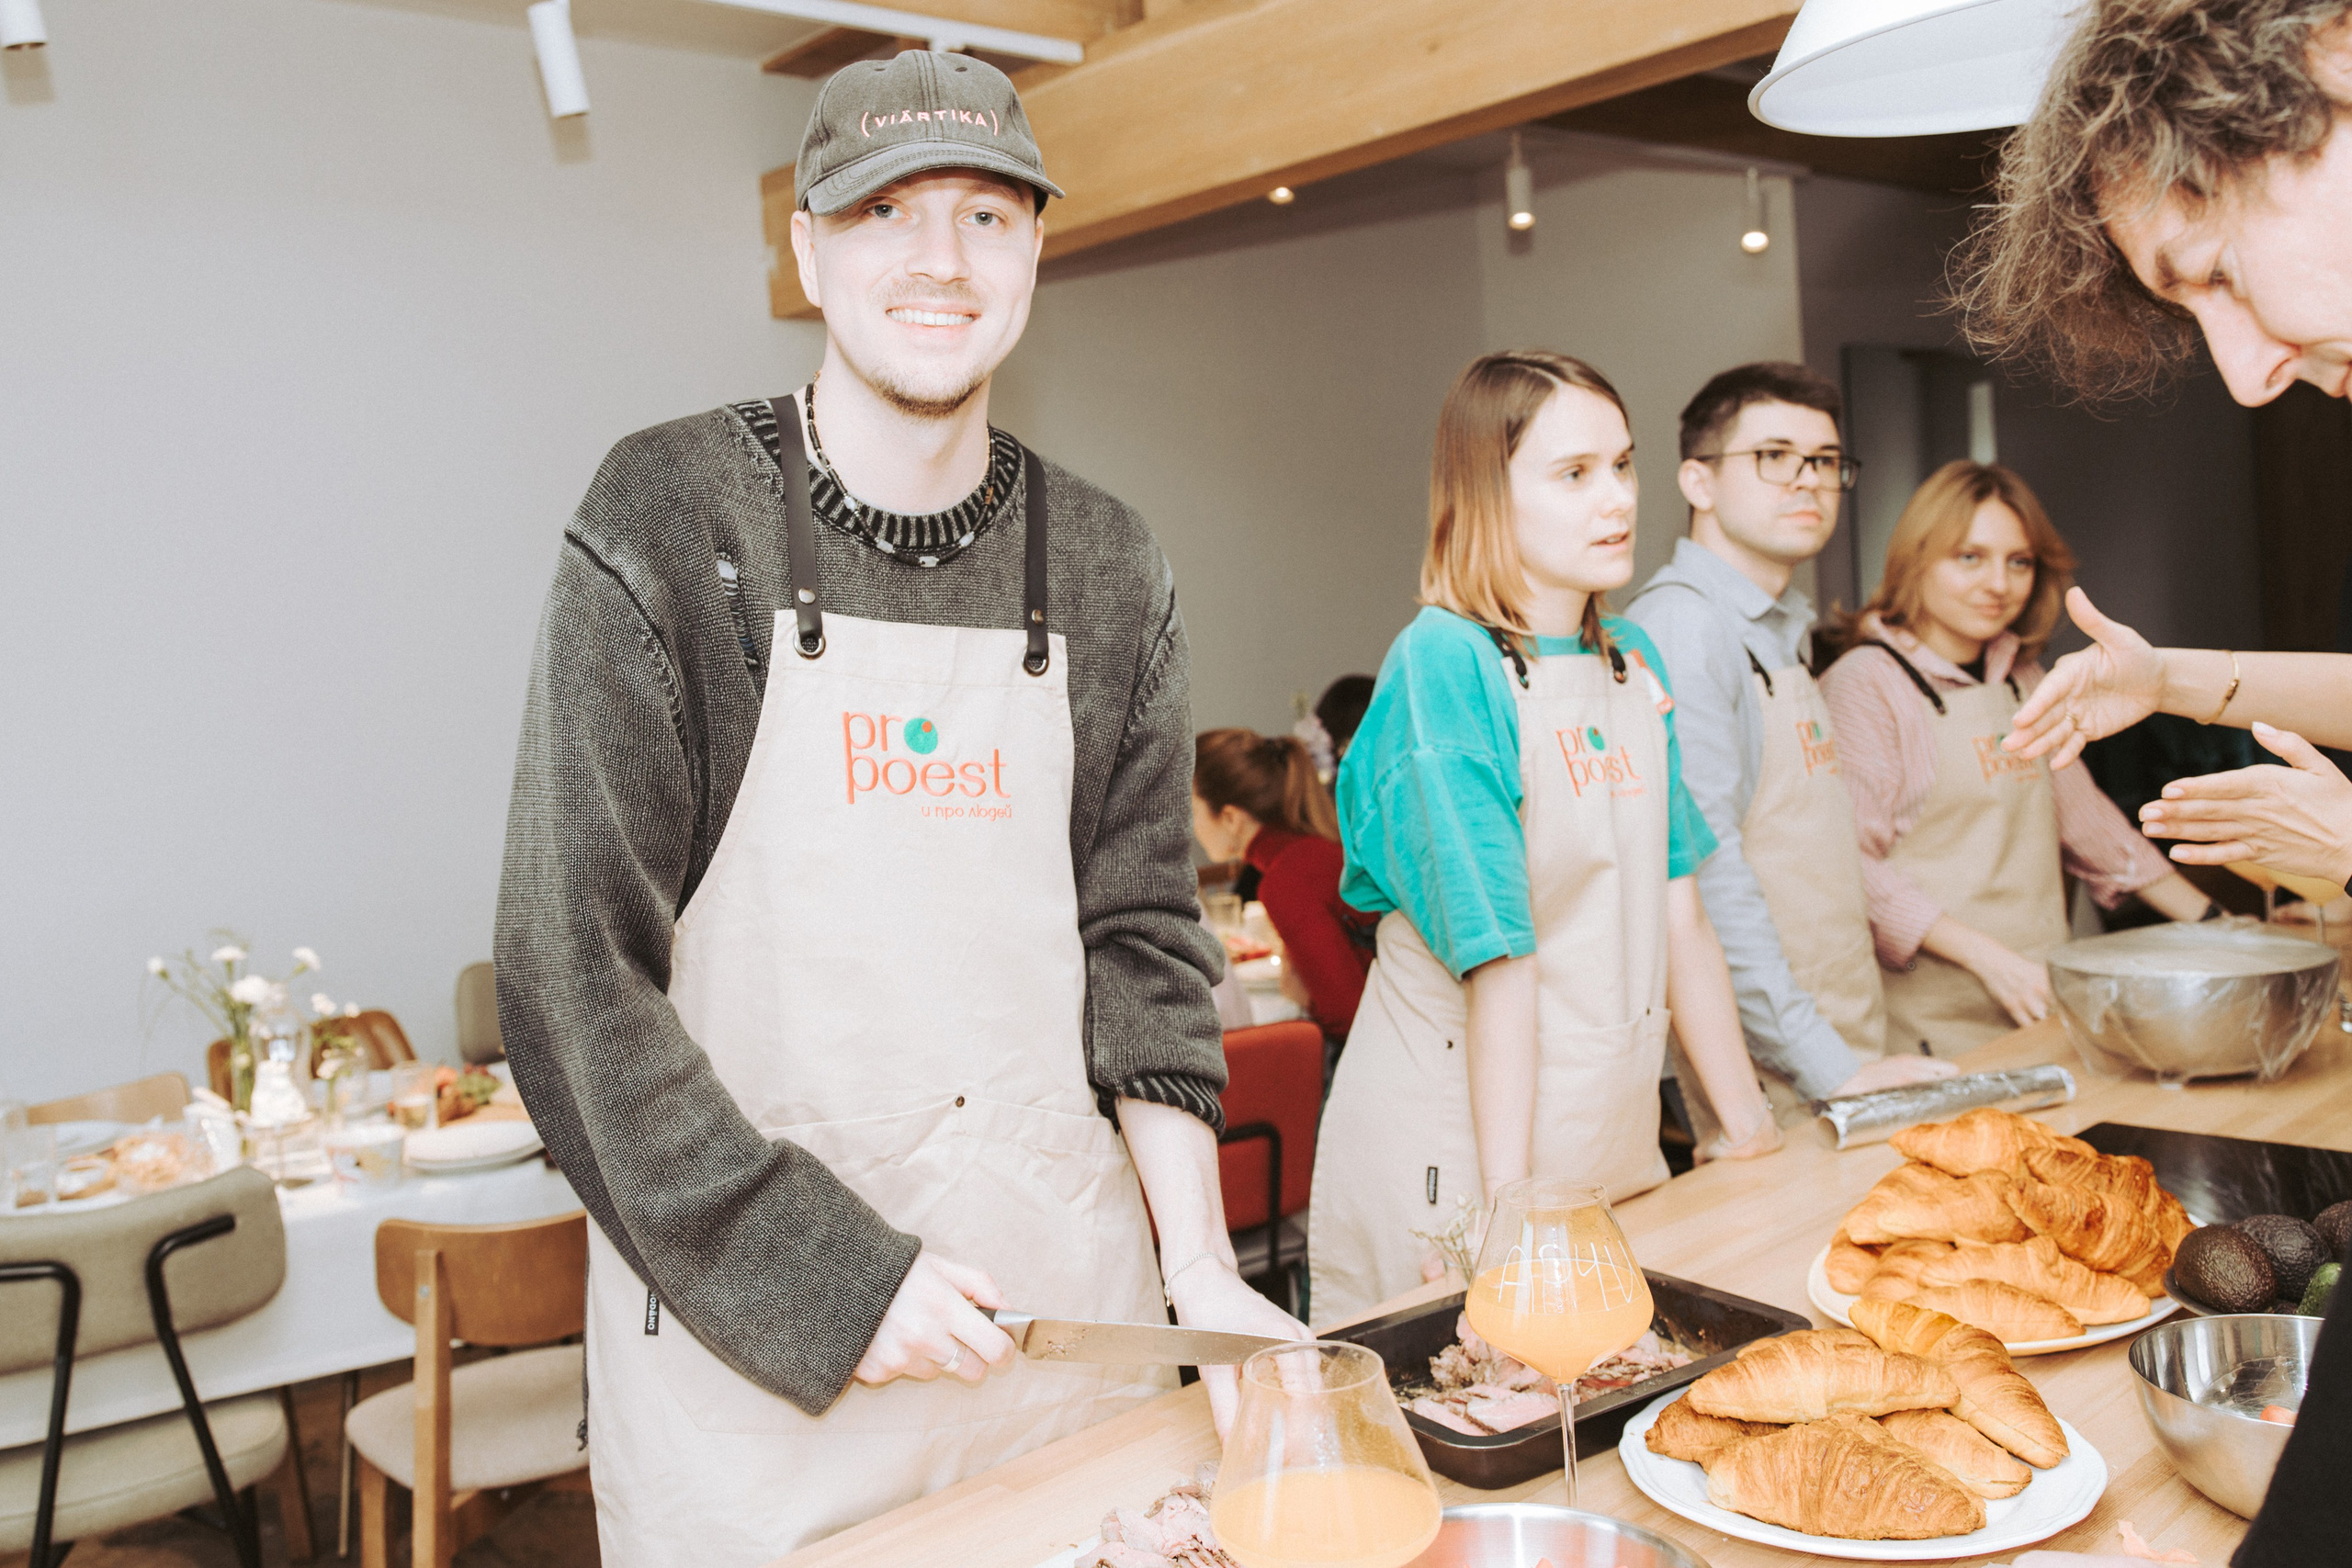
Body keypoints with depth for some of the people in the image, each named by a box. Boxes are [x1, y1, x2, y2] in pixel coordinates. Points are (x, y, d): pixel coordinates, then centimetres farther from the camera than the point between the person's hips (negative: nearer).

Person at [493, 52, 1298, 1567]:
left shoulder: (1110, 570, 4)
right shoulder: (666, 523, -8)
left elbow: (1141, 935, 6)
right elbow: (577, 978, -11)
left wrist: (1199, 1261, -3)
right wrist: (832, 1267, -14)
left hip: (1071, 1302, 4)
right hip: (744, 1315, -3)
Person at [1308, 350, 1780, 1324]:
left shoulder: (1636, 665, 7)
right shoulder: (1444, 663, -16)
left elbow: (1676, 911, 9)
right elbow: (1496, 949, -22)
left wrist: (1750, 1125, 10)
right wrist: (1510, 1198, -21)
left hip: (1614, 1135, 7)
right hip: (1452, 1154, -7)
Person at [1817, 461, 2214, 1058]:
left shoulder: (2023, 680, 14)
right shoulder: (1866, 683, -9)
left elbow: (2082, 812, 21)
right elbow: (1854, 867, -16)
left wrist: (2214, 925, 18)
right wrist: (1991, 959, -21)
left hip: (2043, 997, 7)